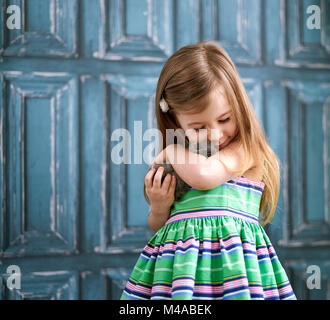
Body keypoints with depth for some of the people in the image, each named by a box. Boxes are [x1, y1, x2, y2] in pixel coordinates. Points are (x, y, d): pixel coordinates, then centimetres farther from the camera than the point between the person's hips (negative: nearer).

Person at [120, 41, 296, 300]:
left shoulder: (245, 149, -1)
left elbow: (204, 175, -21)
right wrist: (158, 209, -2)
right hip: (177, 255, 4)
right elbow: (159, 228, 21)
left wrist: (171, 150, -3)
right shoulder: (175, 162, 14)